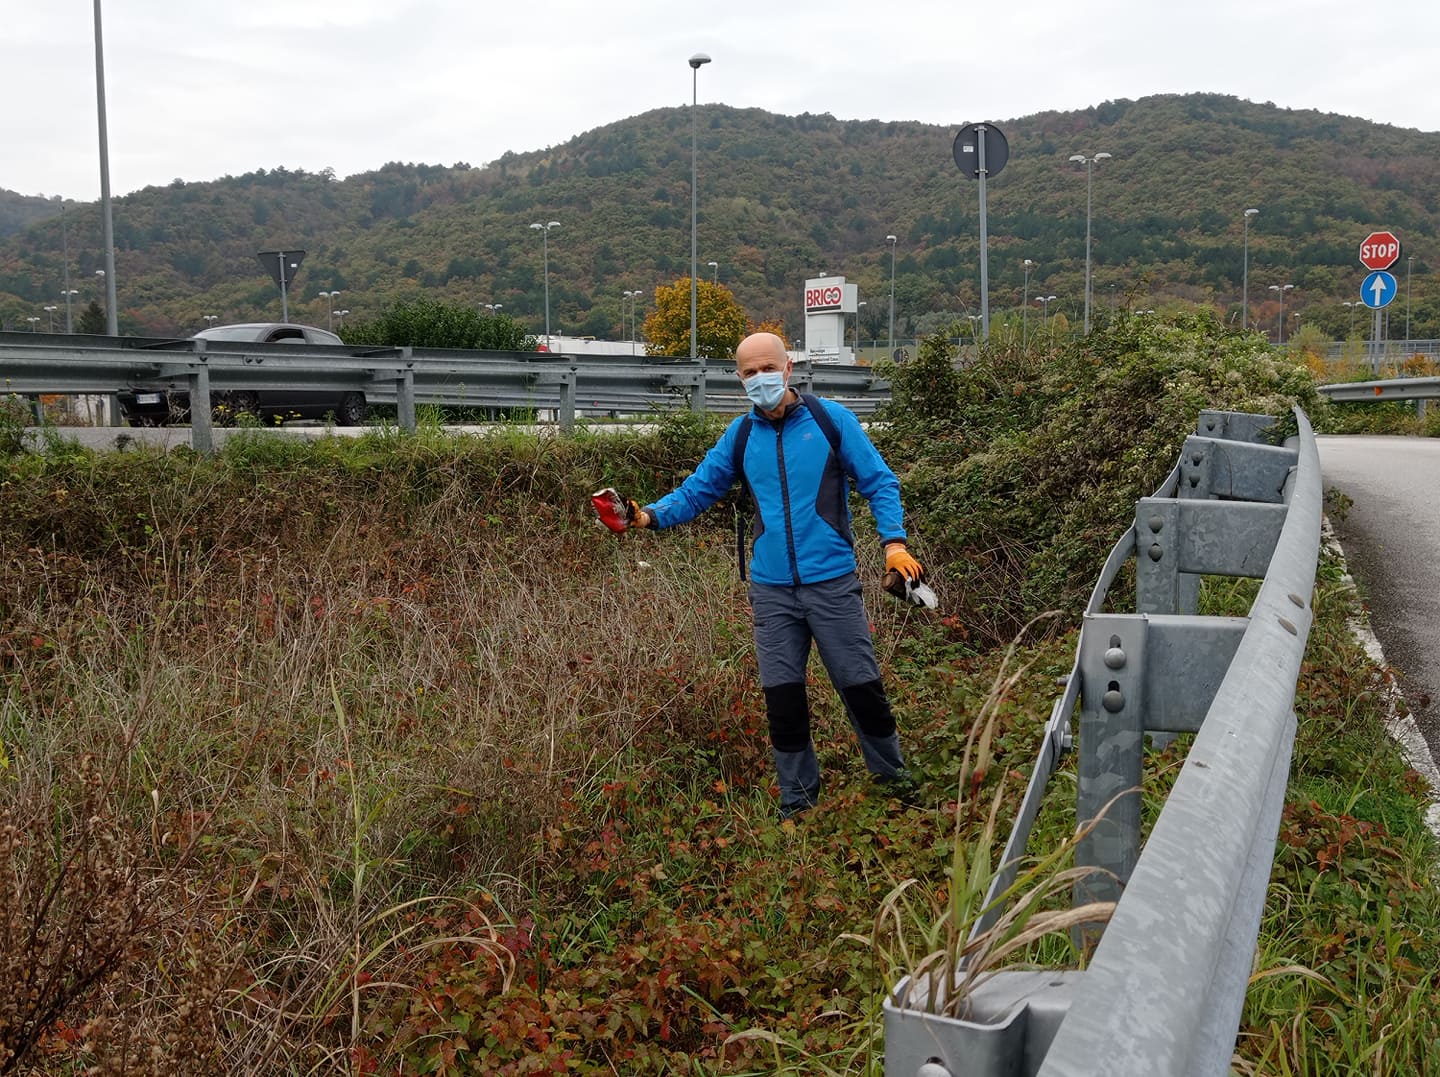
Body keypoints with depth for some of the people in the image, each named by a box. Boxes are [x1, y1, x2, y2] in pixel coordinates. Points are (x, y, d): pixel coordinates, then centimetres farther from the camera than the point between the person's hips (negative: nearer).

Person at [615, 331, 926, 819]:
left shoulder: (831, 419, -1)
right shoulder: (740, 436, 7)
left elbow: (879, 482, 0)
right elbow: (698, 491, 8)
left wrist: (894, 541, -13)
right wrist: (651, 514, -10)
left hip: (832, 582, -2)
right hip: (772, 589, 3)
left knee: (860, 685, 4)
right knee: (782, 697, 6)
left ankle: (892, 774, 28)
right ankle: (798, 801, 22)